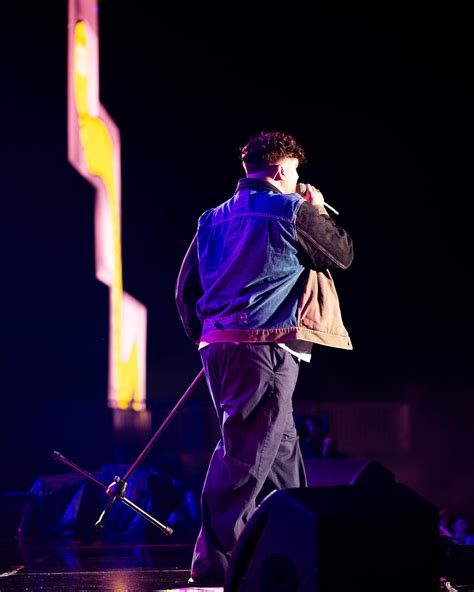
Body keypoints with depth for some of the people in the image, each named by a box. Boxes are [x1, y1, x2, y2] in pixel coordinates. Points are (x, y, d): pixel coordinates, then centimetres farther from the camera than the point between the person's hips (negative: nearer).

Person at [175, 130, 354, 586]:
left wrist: (204, 337, 22)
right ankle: (213, 565, -11)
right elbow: (342, 255, 6)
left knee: (281, 448, 18)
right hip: (265, 348, -8)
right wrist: (319, 212, 20)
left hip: (218, 345, 8)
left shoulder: (214, 218, 14)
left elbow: (186, 289, 13)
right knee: (245, 456, -8)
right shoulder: (292, 210, -5)